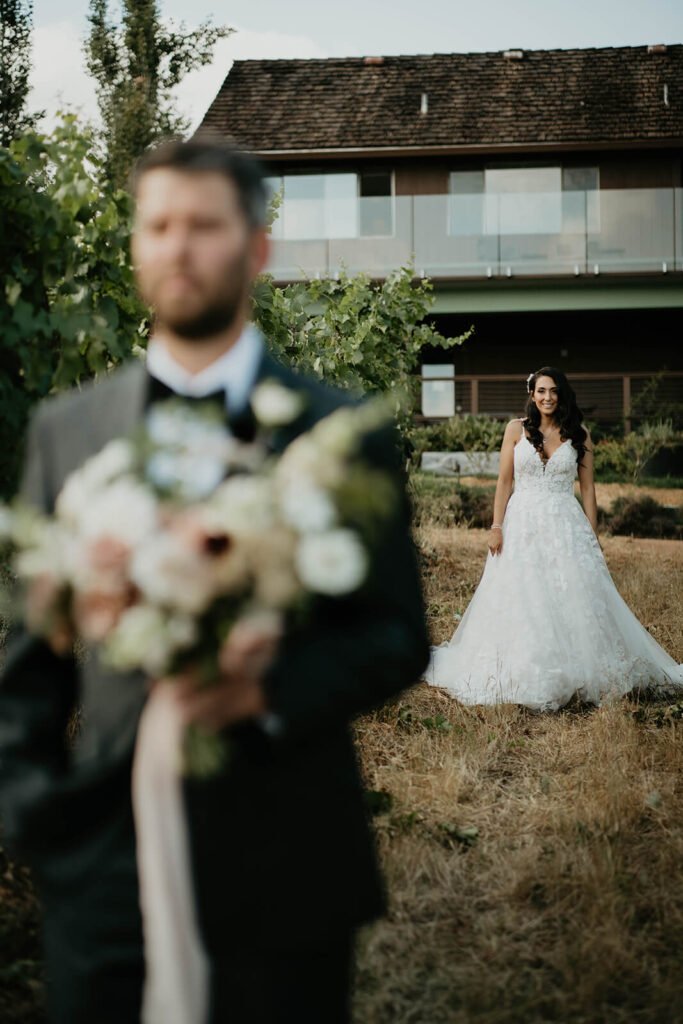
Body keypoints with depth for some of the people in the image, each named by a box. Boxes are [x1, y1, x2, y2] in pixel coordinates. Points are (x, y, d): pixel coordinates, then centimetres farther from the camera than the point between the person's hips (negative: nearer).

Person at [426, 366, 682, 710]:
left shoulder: (579, 435, 5)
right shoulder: (517, 429, 4)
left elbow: (587, 487, 7)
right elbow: (504, 481, 4)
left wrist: (593, 536, 3)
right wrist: (496, 526, -4)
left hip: (566, 526, 0)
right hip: (522, 525, 0)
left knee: (573, 600, -5)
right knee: (519, 601, 0)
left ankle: (579, 675, 5)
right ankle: (522, 678, 8)